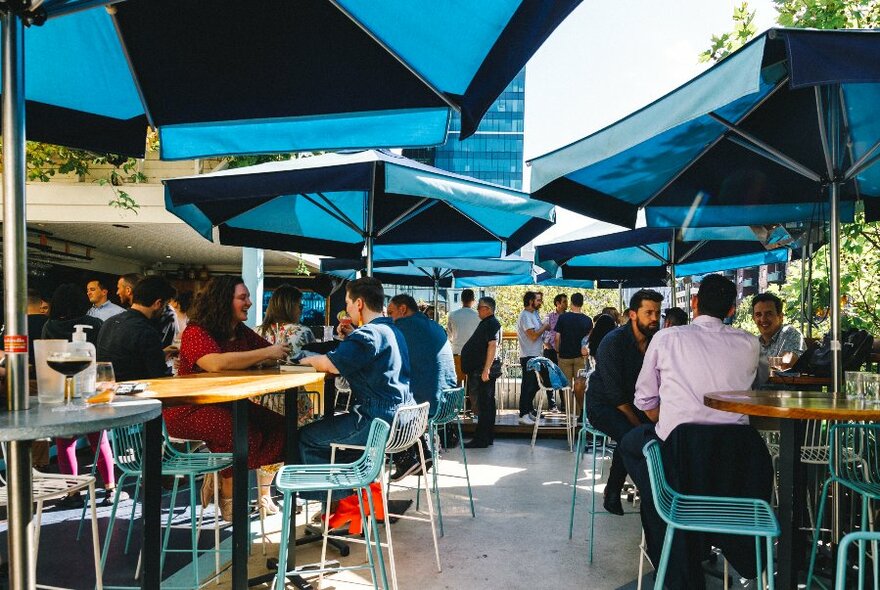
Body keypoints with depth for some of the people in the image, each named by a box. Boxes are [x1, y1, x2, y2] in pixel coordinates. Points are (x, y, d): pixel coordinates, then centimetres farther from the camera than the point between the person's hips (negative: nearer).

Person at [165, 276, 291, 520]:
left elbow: (271, 356, 9)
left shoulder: (242, 333, 9)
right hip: (190, 410, -7)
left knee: (278, 427, -12)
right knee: (242, 433, -31)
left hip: (229, 405, 8)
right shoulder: (196, 333, -14)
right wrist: (267, 353, -28)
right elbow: (217, 363, -32)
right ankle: (227, 499, -8)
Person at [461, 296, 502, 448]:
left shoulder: (492, 323, -13)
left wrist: (486, 369, -27)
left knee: (485, 404, -7)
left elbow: (493, 346, -23)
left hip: (485, 370, -11)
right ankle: (488, 437, 22)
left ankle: (481, 439, -3)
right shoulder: (485, 323, 18)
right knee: (486, 403, 14)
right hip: (482, 369, 11)